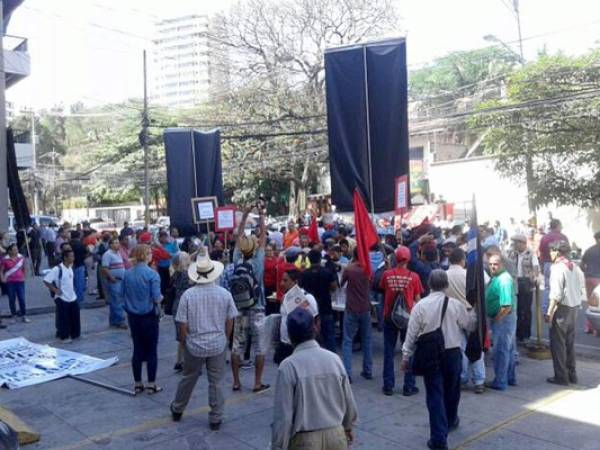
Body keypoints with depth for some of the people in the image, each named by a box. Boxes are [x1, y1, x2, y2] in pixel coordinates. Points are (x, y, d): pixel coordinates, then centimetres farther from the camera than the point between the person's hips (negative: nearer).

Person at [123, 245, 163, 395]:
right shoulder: (152, 274, -16)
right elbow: (157, 298, -19)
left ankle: (138, 384, 21)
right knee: (151, 350, 7)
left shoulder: (127, 274, 0)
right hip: (149, 316, -5)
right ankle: (151, 384, 14)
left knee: (137, 350, 13)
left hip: (133, 316, 5)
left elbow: (124, 295, 7)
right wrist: (161, 297, 2)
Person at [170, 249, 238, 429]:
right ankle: (215, 419, 19)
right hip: (218, 345, 0)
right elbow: (230, 321, 0)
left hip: (194, 345, 0)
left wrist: (184, 343, 8)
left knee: (188, 378, 19)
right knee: (216, 382, 11)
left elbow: (182, 324, -8)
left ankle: (177, 410, 39)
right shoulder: (224, 294, -9)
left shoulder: (188, 295, -13)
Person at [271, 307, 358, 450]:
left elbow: (283, 414, -15)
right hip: (336, 435, 4)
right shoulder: (334, 359, -5)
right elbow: (349, 400, 7)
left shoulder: (288, 366, -18)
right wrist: (348, 427, 25)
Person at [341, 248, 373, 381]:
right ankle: (368, 371, 19)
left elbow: (341, 284, 8)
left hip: (351, 310, -3)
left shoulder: (348, 269, -11)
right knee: (366, 341, 14)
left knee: (347, 341, 1)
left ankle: (347, 373, -6)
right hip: (365, 310, 3)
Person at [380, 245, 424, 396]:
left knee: (389, 352, 10)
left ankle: (388, 386, 15)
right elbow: (417, 299, -4)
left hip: (389, 316, 2)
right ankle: (409, 387, 13)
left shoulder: (387, 274, -7)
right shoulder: (414, 276, -10)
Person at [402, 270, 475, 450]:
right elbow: (469, 325, 6)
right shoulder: (456, 304, -9)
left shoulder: (420, 306, -11)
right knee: (451, 390, 23)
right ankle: (451, 421, 46)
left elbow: (412, 333, -8)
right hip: (452, 353, 2)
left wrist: (406, 356, 2)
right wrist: (472, 313, 27)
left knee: (435, 395, 3)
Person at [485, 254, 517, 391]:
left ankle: (500, 382, 9)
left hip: (503, 319, -10)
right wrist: (493, 319, 11)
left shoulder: (504, 279, -22)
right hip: (499, 318, 10)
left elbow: (507, 306, -27)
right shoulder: (496, 277, 9)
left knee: (500, 350, -1)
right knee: (508, 349, 19)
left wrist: (496, 319, -18)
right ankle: (510, 378, 31)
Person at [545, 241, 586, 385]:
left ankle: (561, 377, 8)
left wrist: (549, 313, -16)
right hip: (574, 308, 8)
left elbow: (556, 294, -19)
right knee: (569, 342, 17)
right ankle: (571, 374, 26)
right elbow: (582, 289, 8)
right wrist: (578, 304, 15)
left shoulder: (557, 268, -15)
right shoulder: (575, 267, 7)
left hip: (562, 308, -7)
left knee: (558, 343, 3)